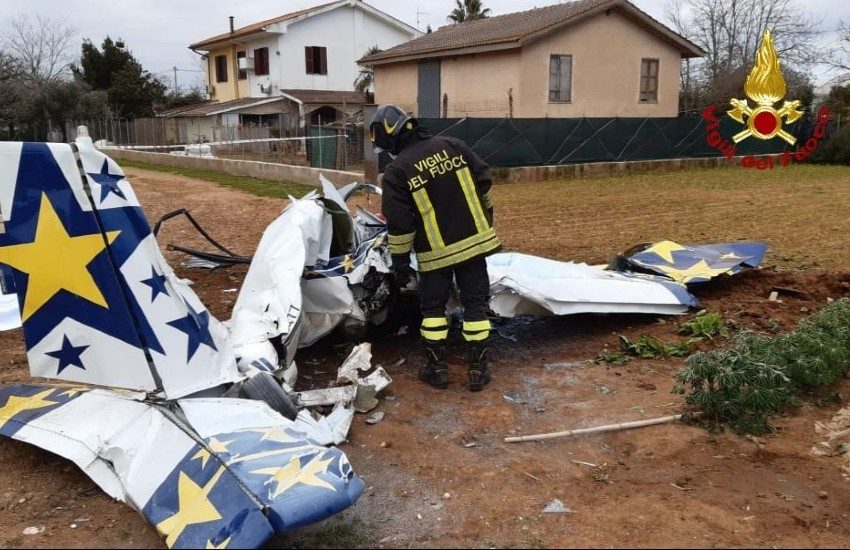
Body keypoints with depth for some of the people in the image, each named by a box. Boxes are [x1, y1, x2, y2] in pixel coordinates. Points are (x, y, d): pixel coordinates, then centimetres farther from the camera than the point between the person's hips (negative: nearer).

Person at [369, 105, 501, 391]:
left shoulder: (396, 171, -10)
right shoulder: (453, 146, 1)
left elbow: (398, 224, -10)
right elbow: (483, 181, 6)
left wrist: (400, 262, 0)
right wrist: (486, 219, 19)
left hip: (435, 252, -3)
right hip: (474, 240, 3)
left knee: (433, 306, 14)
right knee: (475, 303, 10)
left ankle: (437, 367, 19)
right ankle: (478, 368, 14)